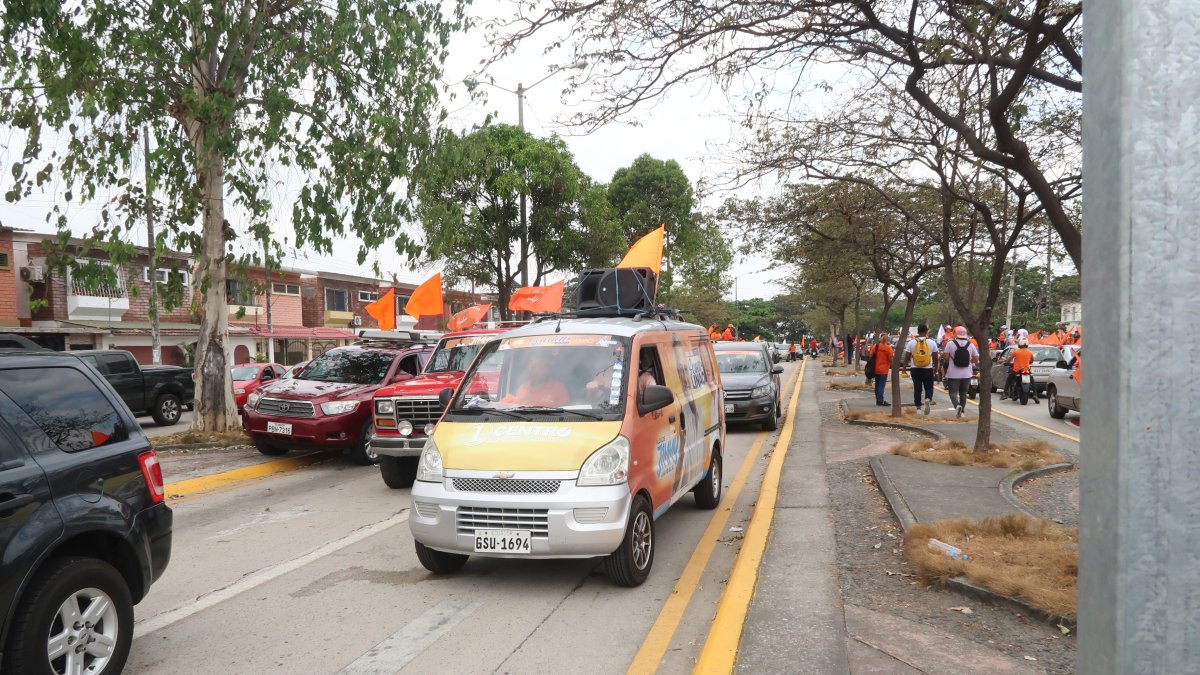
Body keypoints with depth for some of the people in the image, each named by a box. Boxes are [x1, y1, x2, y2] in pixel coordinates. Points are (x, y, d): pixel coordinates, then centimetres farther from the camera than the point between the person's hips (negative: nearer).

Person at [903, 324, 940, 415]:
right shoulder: (932, 342, -4)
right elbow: (936, 357, 4)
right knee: (929, 387, 9)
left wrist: (905, 366, 10)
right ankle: (928, 399, -19)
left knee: (917, 388, 9)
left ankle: (918, 407, 12)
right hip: (928, 369, -1)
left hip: (915, 369, 1)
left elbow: (907, 357, -2)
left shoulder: (911, 342, -4)